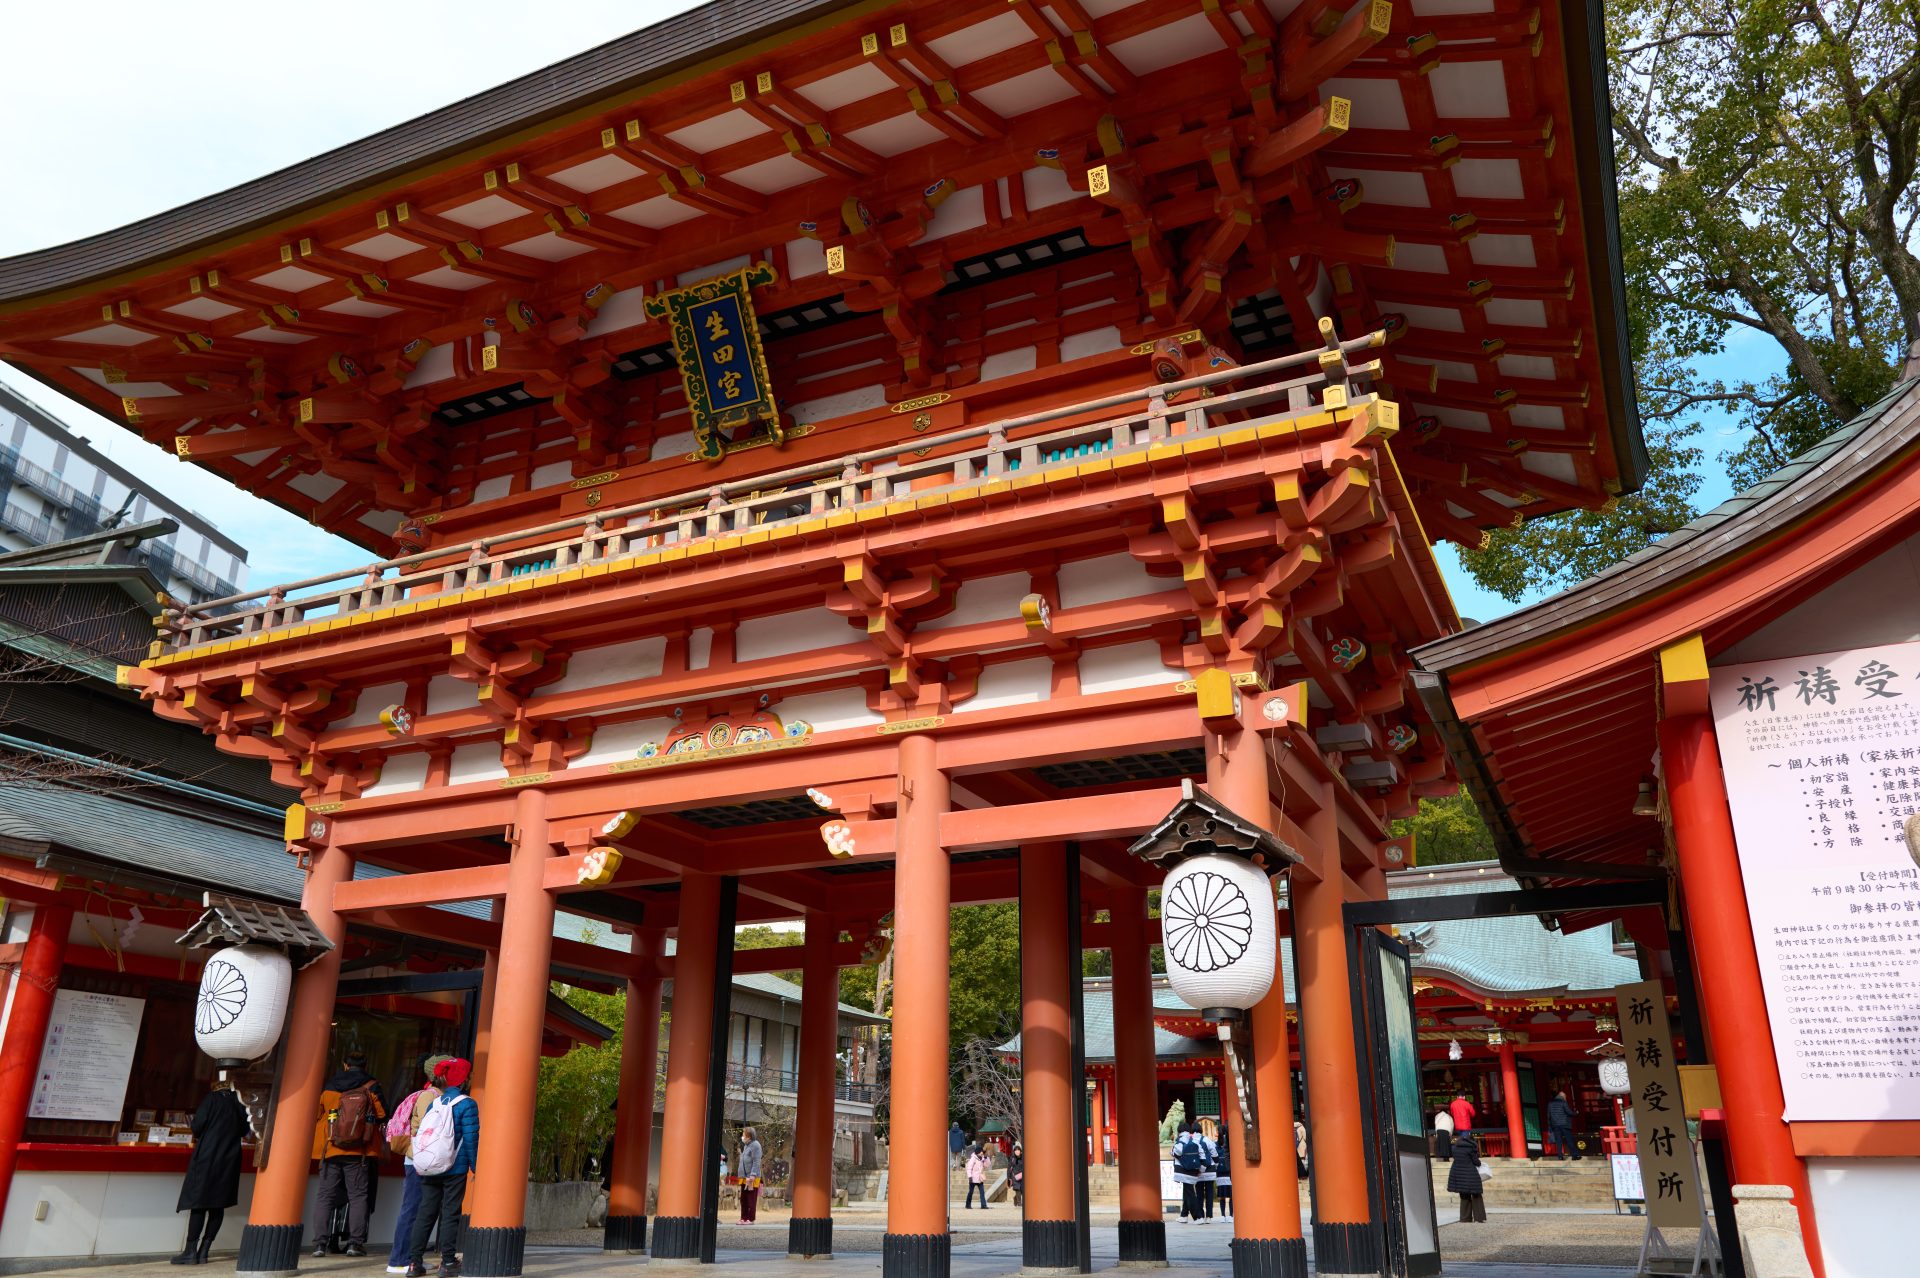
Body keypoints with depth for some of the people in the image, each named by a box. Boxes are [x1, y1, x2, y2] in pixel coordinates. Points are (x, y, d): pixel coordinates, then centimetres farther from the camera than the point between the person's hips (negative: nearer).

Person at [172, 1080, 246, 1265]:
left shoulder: (212, 1098, -6)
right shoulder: (239, 1102, 8)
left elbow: (197, 1125, -11)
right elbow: (244, 1130, 13)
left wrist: (198, 1137, 9)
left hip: (208, 1155, -5)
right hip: (230, 1159, 5)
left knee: (198, 1203, 0)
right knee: (218, 1205, 8)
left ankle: (191, 1251, -1)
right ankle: (203, 1251, 8)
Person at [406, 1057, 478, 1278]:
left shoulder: (434, 1103, 8)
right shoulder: (466, 1104, -9)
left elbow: (421, 1135, 11)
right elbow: (471, 1139, -11)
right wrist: (476, 1168, -4)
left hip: (428, 1169, 5)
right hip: (455, 1169, -5)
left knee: (425, 1212, 10)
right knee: (450, 1213, 2)